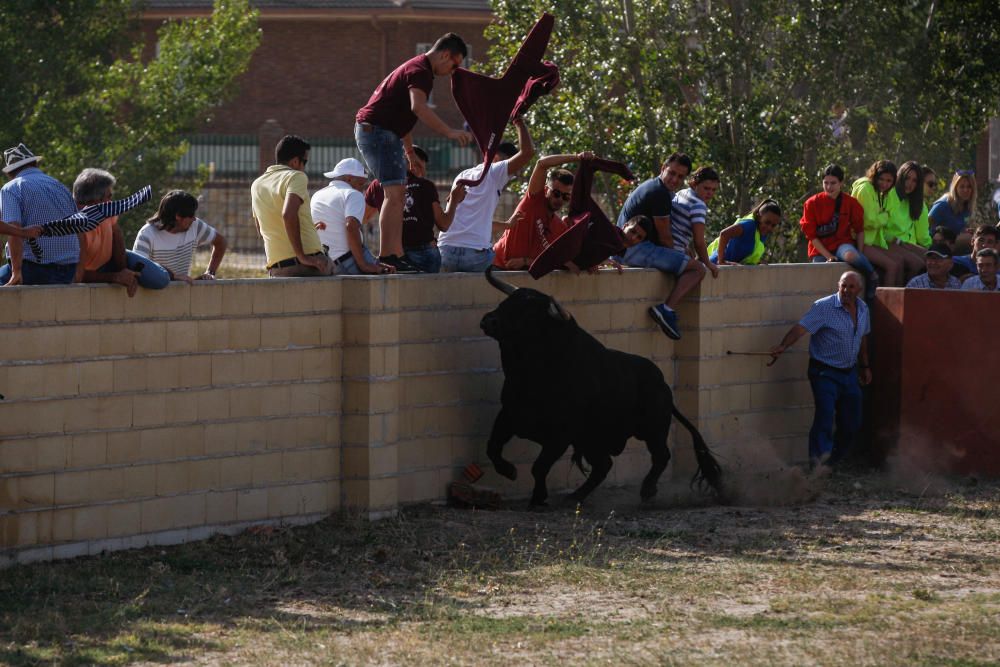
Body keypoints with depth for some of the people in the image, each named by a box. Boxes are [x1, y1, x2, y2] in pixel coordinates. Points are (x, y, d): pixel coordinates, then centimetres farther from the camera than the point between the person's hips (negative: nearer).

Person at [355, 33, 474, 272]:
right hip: (377, 130, -11)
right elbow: (418, 107, -32)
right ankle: (387, 256, -20)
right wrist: (450, 132, -36)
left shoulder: (416, 68, 21)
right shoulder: (420, 71, -14)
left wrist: (410, 152, 35)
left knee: (397, 195, 12)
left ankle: (396, 254, 13)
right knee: (395, 193, -15)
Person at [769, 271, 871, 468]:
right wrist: (783, 346, -39)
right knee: (825, 416, -18)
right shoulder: (824, 307, -13)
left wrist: (865, 366, 28)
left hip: (850, 374, 6)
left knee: (851, 423, 8)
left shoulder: (862, 309, 8)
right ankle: (819, 461, -18)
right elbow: (801, 328, -23)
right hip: (825, 373, -6)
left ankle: (837, 461, 24)